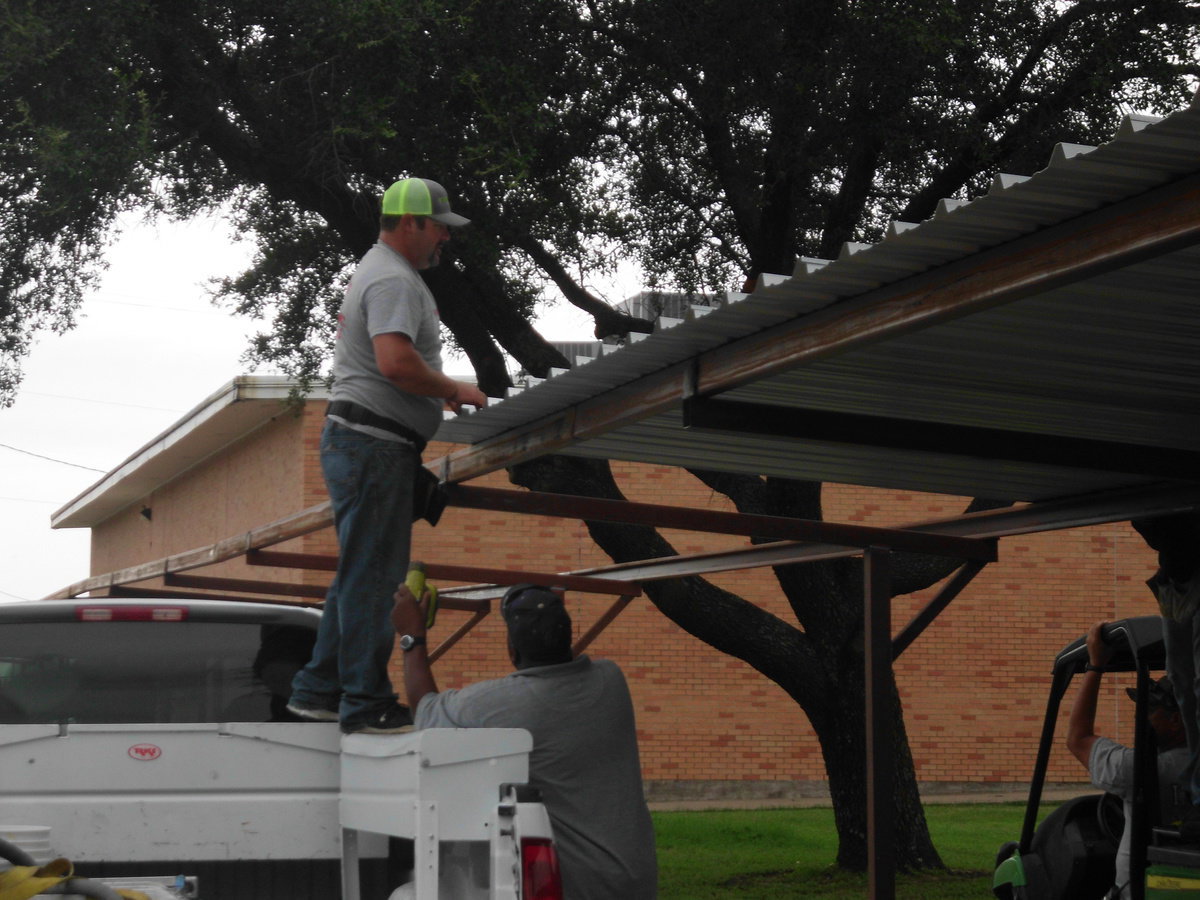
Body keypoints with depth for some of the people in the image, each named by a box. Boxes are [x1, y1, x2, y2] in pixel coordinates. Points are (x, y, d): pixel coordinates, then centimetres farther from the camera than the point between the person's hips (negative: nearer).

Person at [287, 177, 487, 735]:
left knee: (360, 575, 14)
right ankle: (366, 704, -5)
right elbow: (396, 360, -29)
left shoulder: (375, 270, 21)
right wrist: (455, 390, -14)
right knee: (372, 577, -8)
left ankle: (319, 690, 18)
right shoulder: (395, 280, -14)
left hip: (355, 441, 11)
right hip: (374, 444, -11)